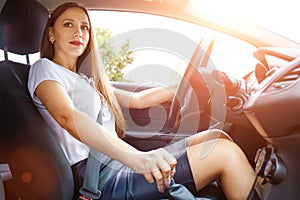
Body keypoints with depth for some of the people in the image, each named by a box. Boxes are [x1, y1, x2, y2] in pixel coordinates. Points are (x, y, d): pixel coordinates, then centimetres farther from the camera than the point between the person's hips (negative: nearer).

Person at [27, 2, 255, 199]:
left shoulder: (87, 80, 24)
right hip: (102, 180, -8)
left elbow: (137, 99, 27)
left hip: (120, 165, 8)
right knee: (224, 152, -17)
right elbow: (67, 117, -22)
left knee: (216, 136, -1)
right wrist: (135, 157, -37)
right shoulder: (44, 69, -1)